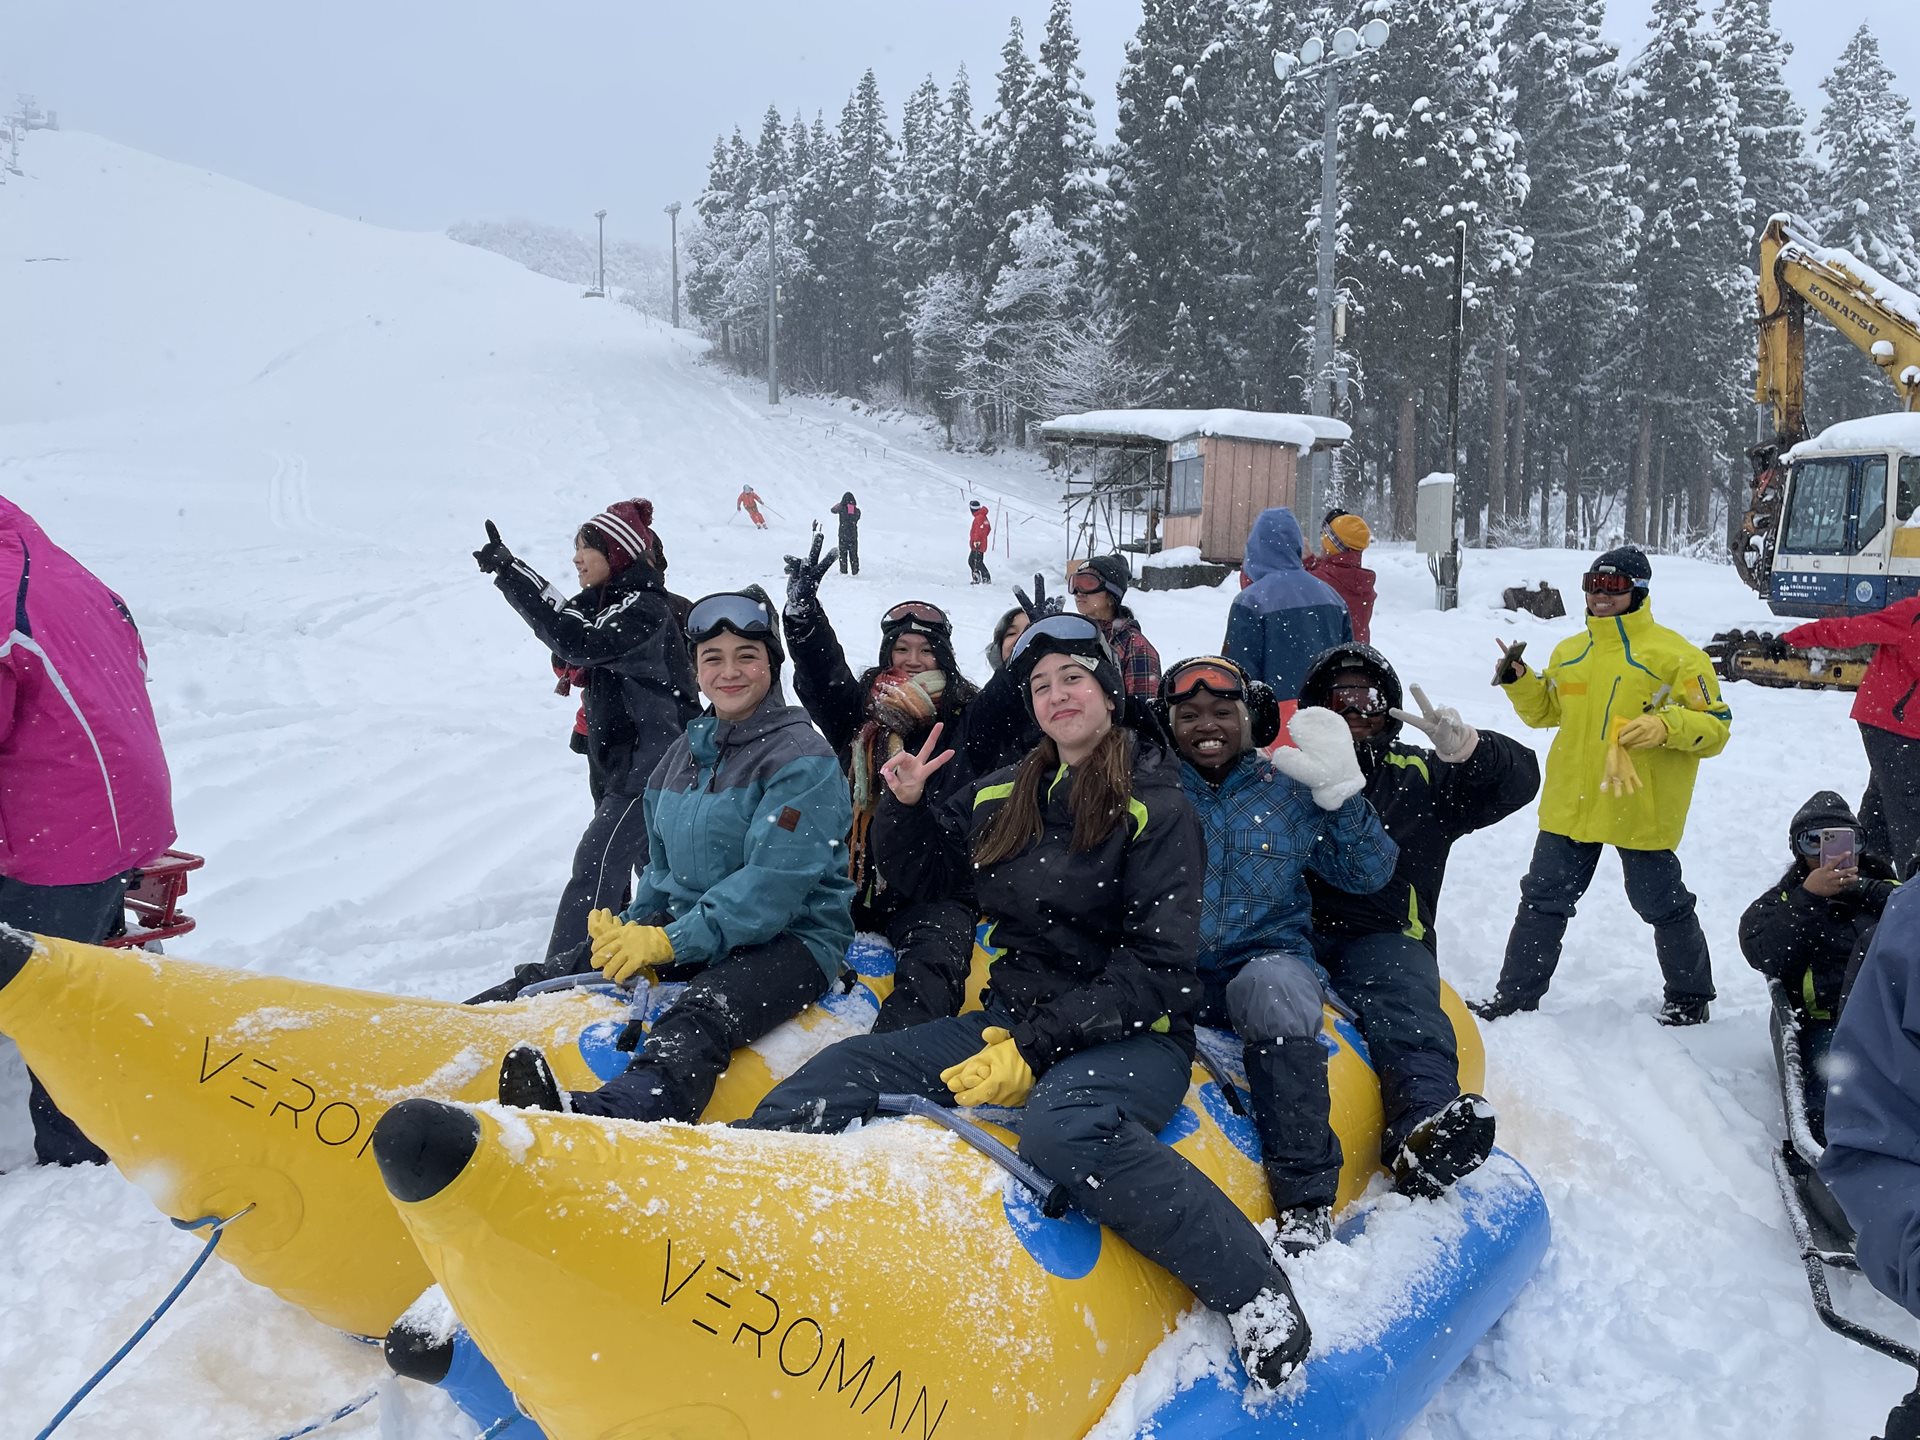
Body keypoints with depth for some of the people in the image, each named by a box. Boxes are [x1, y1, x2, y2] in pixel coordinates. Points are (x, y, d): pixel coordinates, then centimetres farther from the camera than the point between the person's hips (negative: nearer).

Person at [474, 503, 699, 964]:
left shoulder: (645, 609, -19)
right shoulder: (609, 601, 11)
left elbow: (580, 643, -32)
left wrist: (511, 575, -33)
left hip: (652, 764, -10)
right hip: (623, 757, 10)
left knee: (596, 863, -15)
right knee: (654, 862, 21)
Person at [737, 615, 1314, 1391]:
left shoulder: (1157, 808, -7)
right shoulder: (1002, 797, 10)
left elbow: (1153, 968, -14)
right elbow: (921, 873, 24)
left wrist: (1036, 1049, -21)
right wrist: (905, 805, 3)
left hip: (1131, 1036, -6)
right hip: (1013, 1019, 6)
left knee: (1062, 1125, -38)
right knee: (840, 1076, -11)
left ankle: (1256, 1292, -30)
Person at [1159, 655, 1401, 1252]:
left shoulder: (1289, 792, 11)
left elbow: (1368, 874, 9)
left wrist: (1340, 791, -4)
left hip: (1267, 960, 0)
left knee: (1274, 987, -36)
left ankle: (1307, 1199, -30)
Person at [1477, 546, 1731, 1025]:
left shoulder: (1675, 656, -8)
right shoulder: (1569, 653, 10)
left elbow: (1715, 726, -9)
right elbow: (1545, 710, 23)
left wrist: (1665, 725, -26)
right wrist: (1518, 681, 4)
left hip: (1640, 808, -5)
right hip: (1570, 804, 5)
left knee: (1662, 905, 9)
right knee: (1543, 898, 10)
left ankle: (1690, 997, 30)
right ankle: (1515, 995, 20)